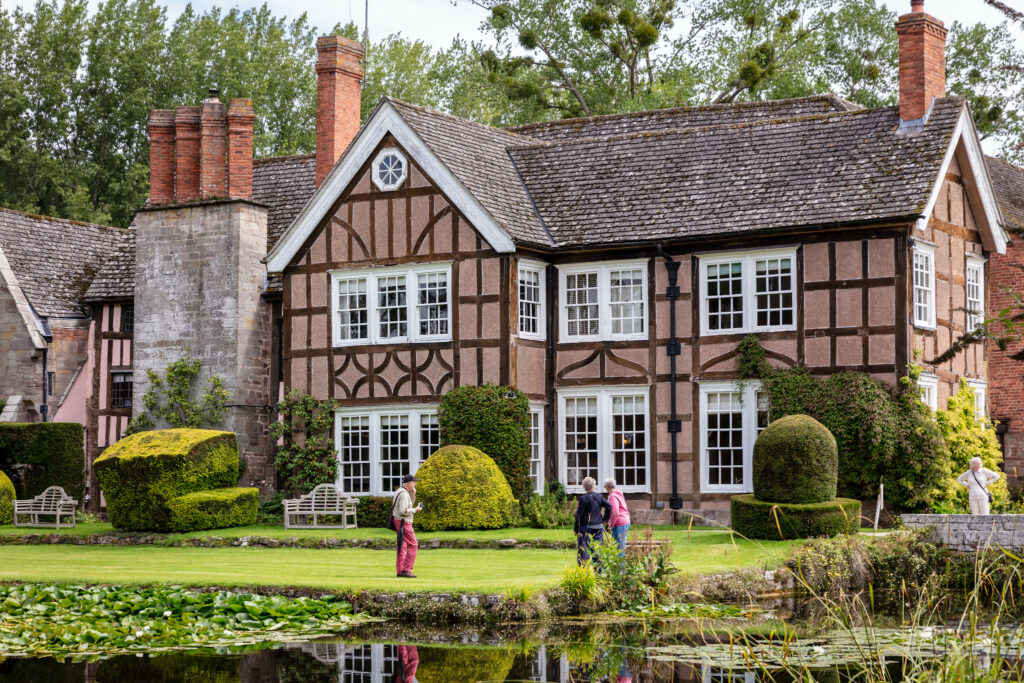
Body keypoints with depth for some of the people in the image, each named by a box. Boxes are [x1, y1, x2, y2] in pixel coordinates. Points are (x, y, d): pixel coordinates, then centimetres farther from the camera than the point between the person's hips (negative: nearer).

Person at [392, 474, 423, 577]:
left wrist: (413, 494, 11)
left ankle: (400, 570, 14)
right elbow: (403, 511, -26)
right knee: (413, 545, -8)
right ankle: (406, 570, -11)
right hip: (403, 522, -10)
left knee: (402, 546, 13)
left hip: (398, 521, 10)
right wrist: (415, 510, -15)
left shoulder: (399, 491, 13)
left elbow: (410, 504, 24)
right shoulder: (404, 494, -19)